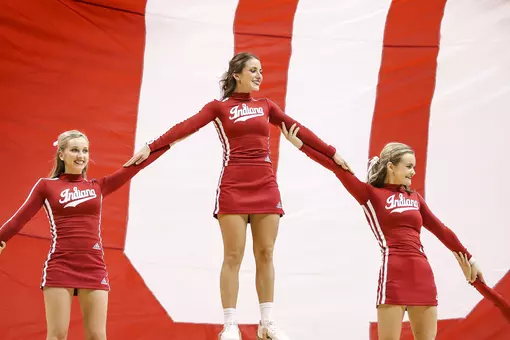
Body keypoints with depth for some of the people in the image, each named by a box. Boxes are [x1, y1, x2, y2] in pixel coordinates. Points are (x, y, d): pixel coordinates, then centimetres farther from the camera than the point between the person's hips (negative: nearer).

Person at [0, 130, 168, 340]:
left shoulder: (98, 187, 13)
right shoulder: (46, 186, 6)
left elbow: (133, 167, 10)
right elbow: (20, 219, 0)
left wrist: (170, 142, 7)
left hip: (94, 269, 3)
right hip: (59, 267, -2)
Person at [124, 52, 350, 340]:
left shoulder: (266, 106, 16)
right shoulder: (219, 107, 3)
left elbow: (299, 130, 21)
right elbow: (186, 128, -9)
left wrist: (331, 153, 24)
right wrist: (151, 148, -20)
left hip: (266, 186, 4)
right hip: (234, 187, -4)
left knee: (265, 255, 4)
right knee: (233, 256, -5)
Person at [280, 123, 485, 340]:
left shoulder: (414, 197, 18)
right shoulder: (370, 194, 3)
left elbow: (441, 230, 24)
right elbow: (338, 168, -4)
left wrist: (468, 259, 28)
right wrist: (301, 146, -10)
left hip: (422, 274, 6)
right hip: (393, 273, -5)